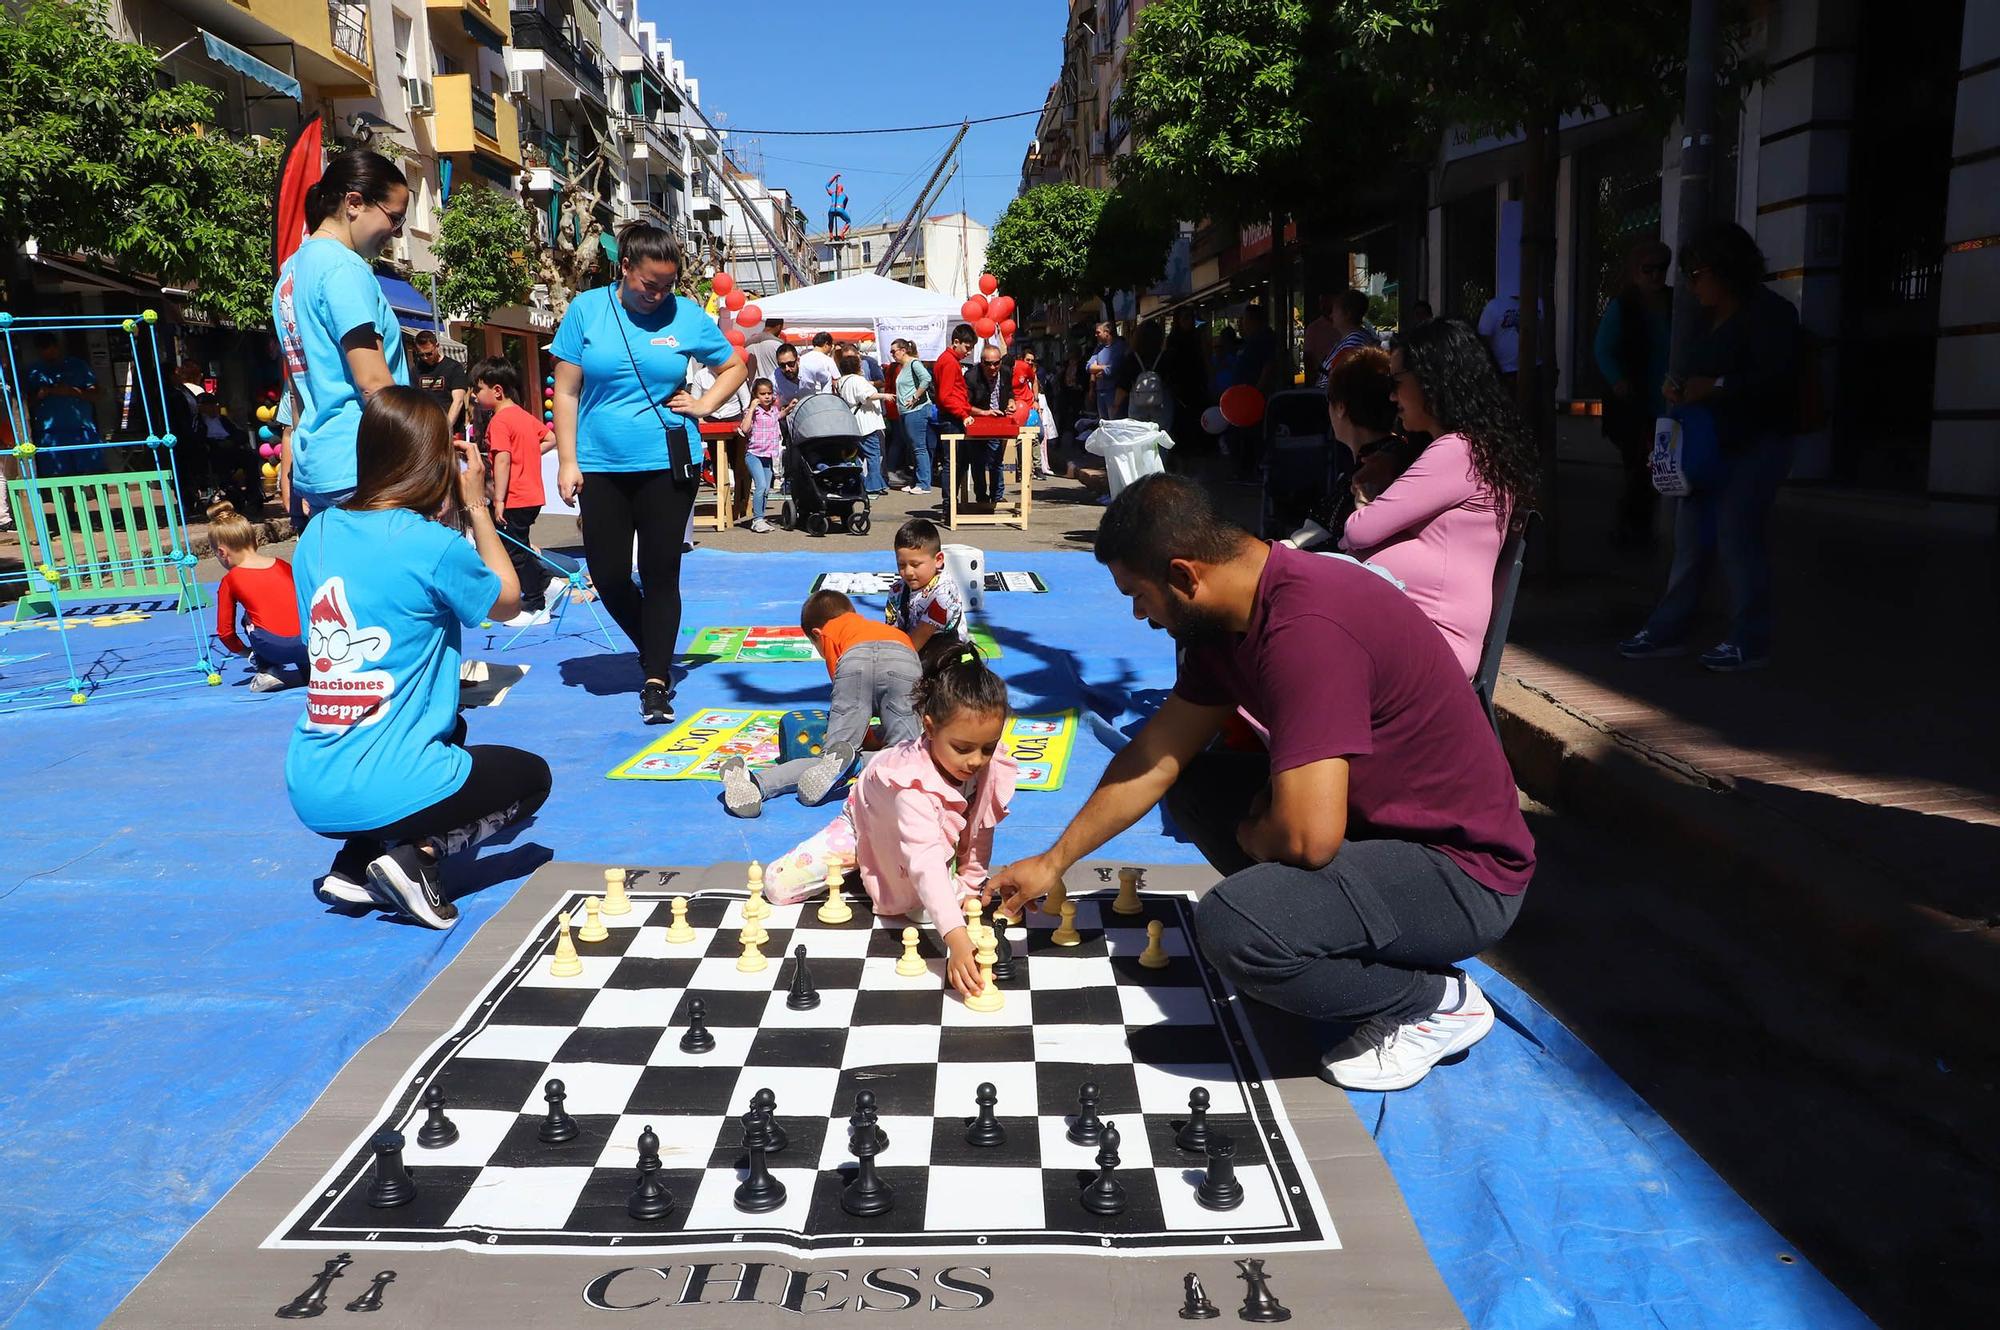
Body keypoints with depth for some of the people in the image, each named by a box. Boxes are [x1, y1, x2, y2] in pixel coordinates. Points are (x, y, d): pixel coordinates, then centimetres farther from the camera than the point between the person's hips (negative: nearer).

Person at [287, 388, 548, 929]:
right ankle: (417, 856, -3)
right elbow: (509, 602, 4)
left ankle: (354, 863, 18)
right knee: (532, 776, 21)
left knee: (447, 729, 36)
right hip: (382, 791, -7)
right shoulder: (434, 545, -15)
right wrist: (476, 506, 9)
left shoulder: (319, 533, 4)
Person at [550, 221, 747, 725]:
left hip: (669, 464, -1)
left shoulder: (687, 315, 1)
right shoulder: (586, 309, 0)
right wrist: (568, 461, -3)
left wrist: (704, 404, 0)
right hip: (601, 466, 1)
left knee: (660, 574, 0)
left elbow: (733, 366, 16)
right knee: (608, 575, 2)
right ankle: (653, 651, 28)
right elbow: (566, 390, 2)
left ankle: (657, 681, 10)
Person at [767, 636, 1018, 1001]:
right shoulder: (914, 782, -48)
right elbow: (924, 860, -59)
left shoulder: (991, 766, -29)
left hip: (939, 836, 5)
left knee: (925, 910, -19)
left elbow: (980, 829, -9)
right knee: (777, 886, -12)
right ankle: (856, 867, 15)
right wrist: (956, 938, -69)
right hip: (868, 822, -4)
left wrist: (970, 883, -8)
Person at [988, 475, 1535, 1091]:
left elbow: (1307, 836, -33)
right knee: (1193, 781, 11)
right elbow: (1155, 758, 9)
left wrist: (1249, 833, -8)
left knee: (1234, 926, -30)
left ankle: (1437, 1000, -2)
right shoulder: (1233, 614, 1)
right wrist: (1054, 862, 14)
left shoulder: (1306, 627, -30)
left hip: (1461, 871, -9)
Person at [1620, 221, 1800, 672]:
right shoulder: (1710, 319, 17)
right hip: (1710, 444, 9)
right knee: (1690, 537, 8)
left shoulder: (1769, 312, -9)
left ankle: (1749, 642, 1)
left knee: (1736, 537, -8)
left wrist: (1713, 388, -22)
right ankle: (1668, 630, 12)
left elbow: (1775, 380, -20)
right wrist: (1680, 390, 2)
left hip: (1755, 445, -9)